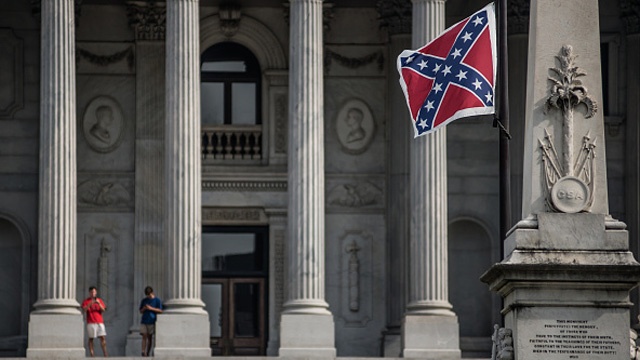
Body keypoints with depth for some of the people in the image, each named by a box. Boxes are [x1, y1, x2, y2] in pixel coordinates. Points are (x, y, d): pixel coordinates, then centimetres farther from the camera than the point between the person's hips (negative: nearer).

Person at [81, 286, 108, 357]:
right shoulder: (86, 301, 5)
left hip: (100, 322, 3)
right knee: (91, 338, -4)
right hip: (91, 323, -3)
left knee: (103, 337, -4)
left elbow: (103, 310, 5)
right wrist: (90, 304, -20)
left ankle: (105, 354, -5)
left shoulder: (99, 300, 14)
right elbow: (84, 310, -7)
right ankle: (91, 355, -4)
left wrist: (99, 303, -11)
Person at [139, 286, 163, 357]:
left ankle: (148, 353, 6)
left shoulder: (157, 300, 2)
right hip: (144, 321, 2)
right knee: (144, 336, -7)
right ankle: (143, 352, -15)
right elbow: (141, 311, 17)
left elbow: (160, 311, -3)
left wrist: (151, 308, -13)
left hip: (151, 321, -2)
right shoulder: (144, 300, 12)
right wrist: (143, 309, -7)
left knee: (150, 337, 1)